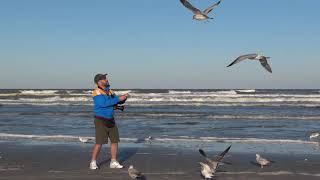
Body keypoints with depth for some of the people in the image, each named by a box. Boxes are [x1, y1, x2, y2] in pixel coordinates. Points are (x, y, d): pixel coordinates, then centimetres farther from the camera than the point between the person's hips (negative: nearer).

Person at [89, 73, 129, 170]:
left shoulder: (109, 91, 9)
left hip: (111, 120, 7)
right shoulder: (96, 92, -15)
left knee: (115, 141, 6)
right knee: (99, 143, -7)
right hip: (100, 121, -7)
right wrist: (118, 99, -26)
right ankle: (93, 163, 8)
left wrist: (124, 97, -10)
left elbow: (118, 101, 12)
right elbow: (104, 103, -28)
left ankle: (113, 162, 15)